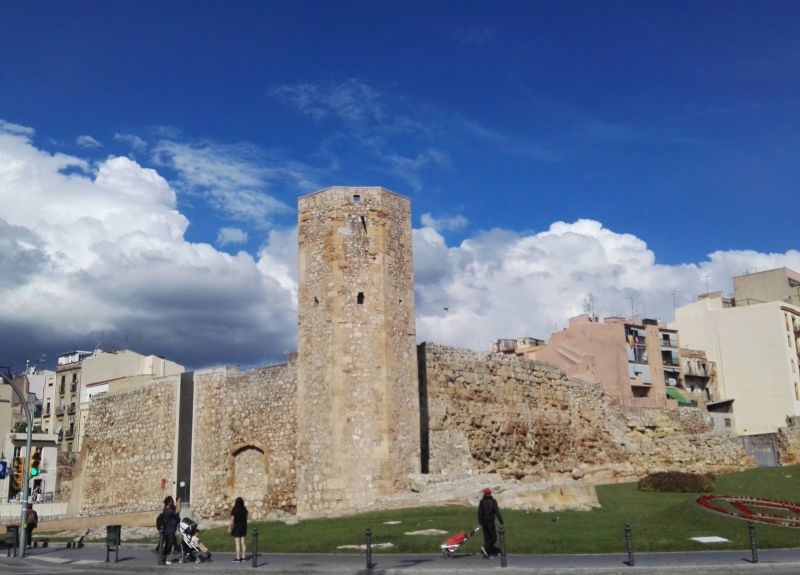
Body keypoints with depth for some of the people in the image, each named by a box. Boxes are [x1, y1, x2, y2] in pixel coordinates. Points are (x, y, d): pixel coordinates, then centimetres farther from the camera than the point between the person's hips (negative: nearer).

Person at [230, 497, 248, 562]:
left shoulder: (234, 510, -15)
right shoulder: (244, 509, 1)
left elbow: (232, 521, -15)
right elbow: (246, 519, 5)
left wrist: (230, 529, -6)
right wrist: (245, 526, 15)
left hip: (237, 527, -5)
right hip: (243, 526, 5)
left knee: (237, 544, -2)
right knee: (242, 543, 10)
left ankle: (237, 558, 1)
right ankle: (243, 557, 13)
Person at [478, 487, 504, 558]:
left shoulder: (482, 502, 1)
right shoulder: (493, 501, -9)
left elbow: (479, 513, 2)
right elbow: (497, 512, -13)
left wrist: (480, 523, 9)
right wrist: (501, 522, -11)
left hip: (483, 522, 4)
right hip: (490, 522, -4)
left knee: (487, 538, 13)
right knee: (493, 538, 2)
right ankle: (485, 548, -18)